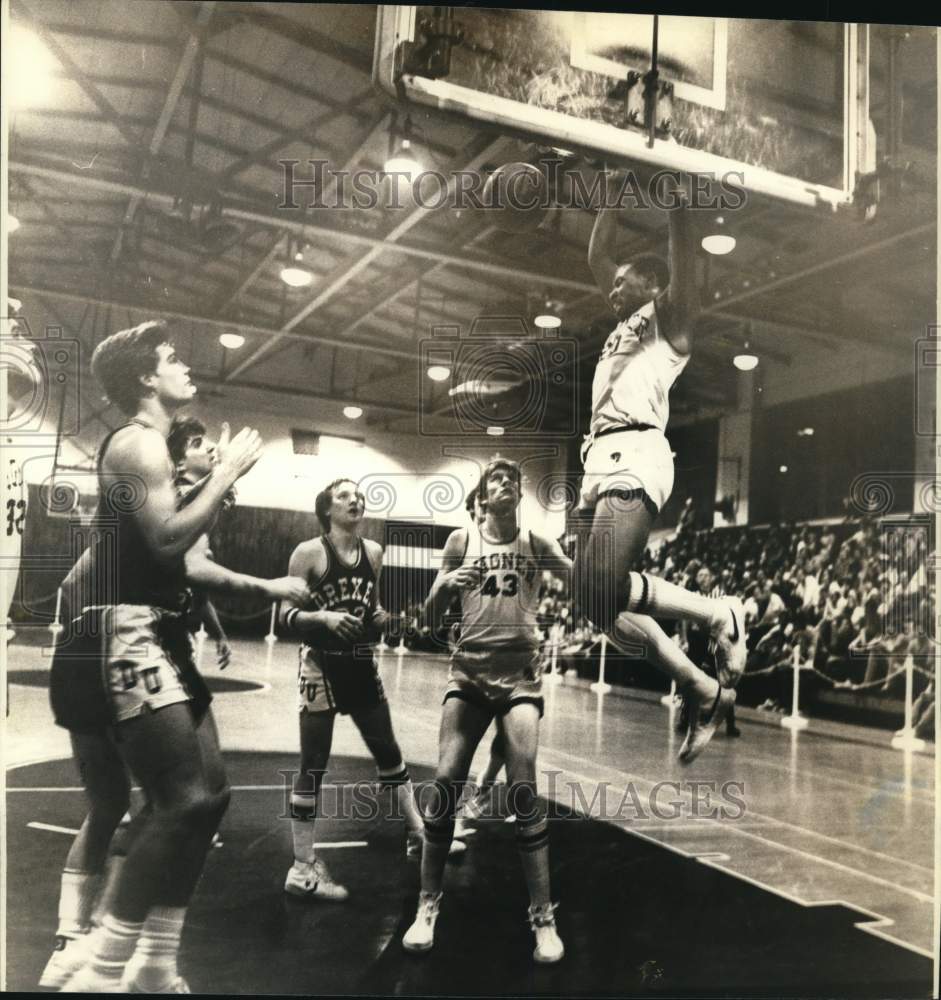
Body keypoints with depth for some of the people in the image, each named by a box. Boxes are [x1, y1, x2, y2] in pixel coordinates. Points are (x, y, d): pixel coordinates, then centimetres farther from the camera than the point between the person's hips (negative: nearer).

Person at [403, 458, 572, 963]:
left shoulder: (536, 543, 6)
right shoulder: (462, 540, 4)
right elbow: (431, 614, 1)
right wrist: (448, 584, -20)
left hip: (521, 673, 0)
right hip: (469, 671, 1)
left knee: (523, 788, -10)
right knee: (445, 782, -7)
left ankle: (543, 917, 2)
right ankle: (428, 905, 9)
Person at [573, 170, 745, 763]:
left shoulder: (669, 316, 10)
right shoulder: (628, 322, 30)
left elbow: (684, 251, -3)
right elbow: (598, 255, 38)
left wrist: (673, 186, 3)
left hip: (635, 457, -9)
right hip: (601, 463, 9)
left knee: (601, 591, -24)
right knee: (605, 603, 2)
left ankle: (721, 615, -5)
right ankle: (704, 692, 10)